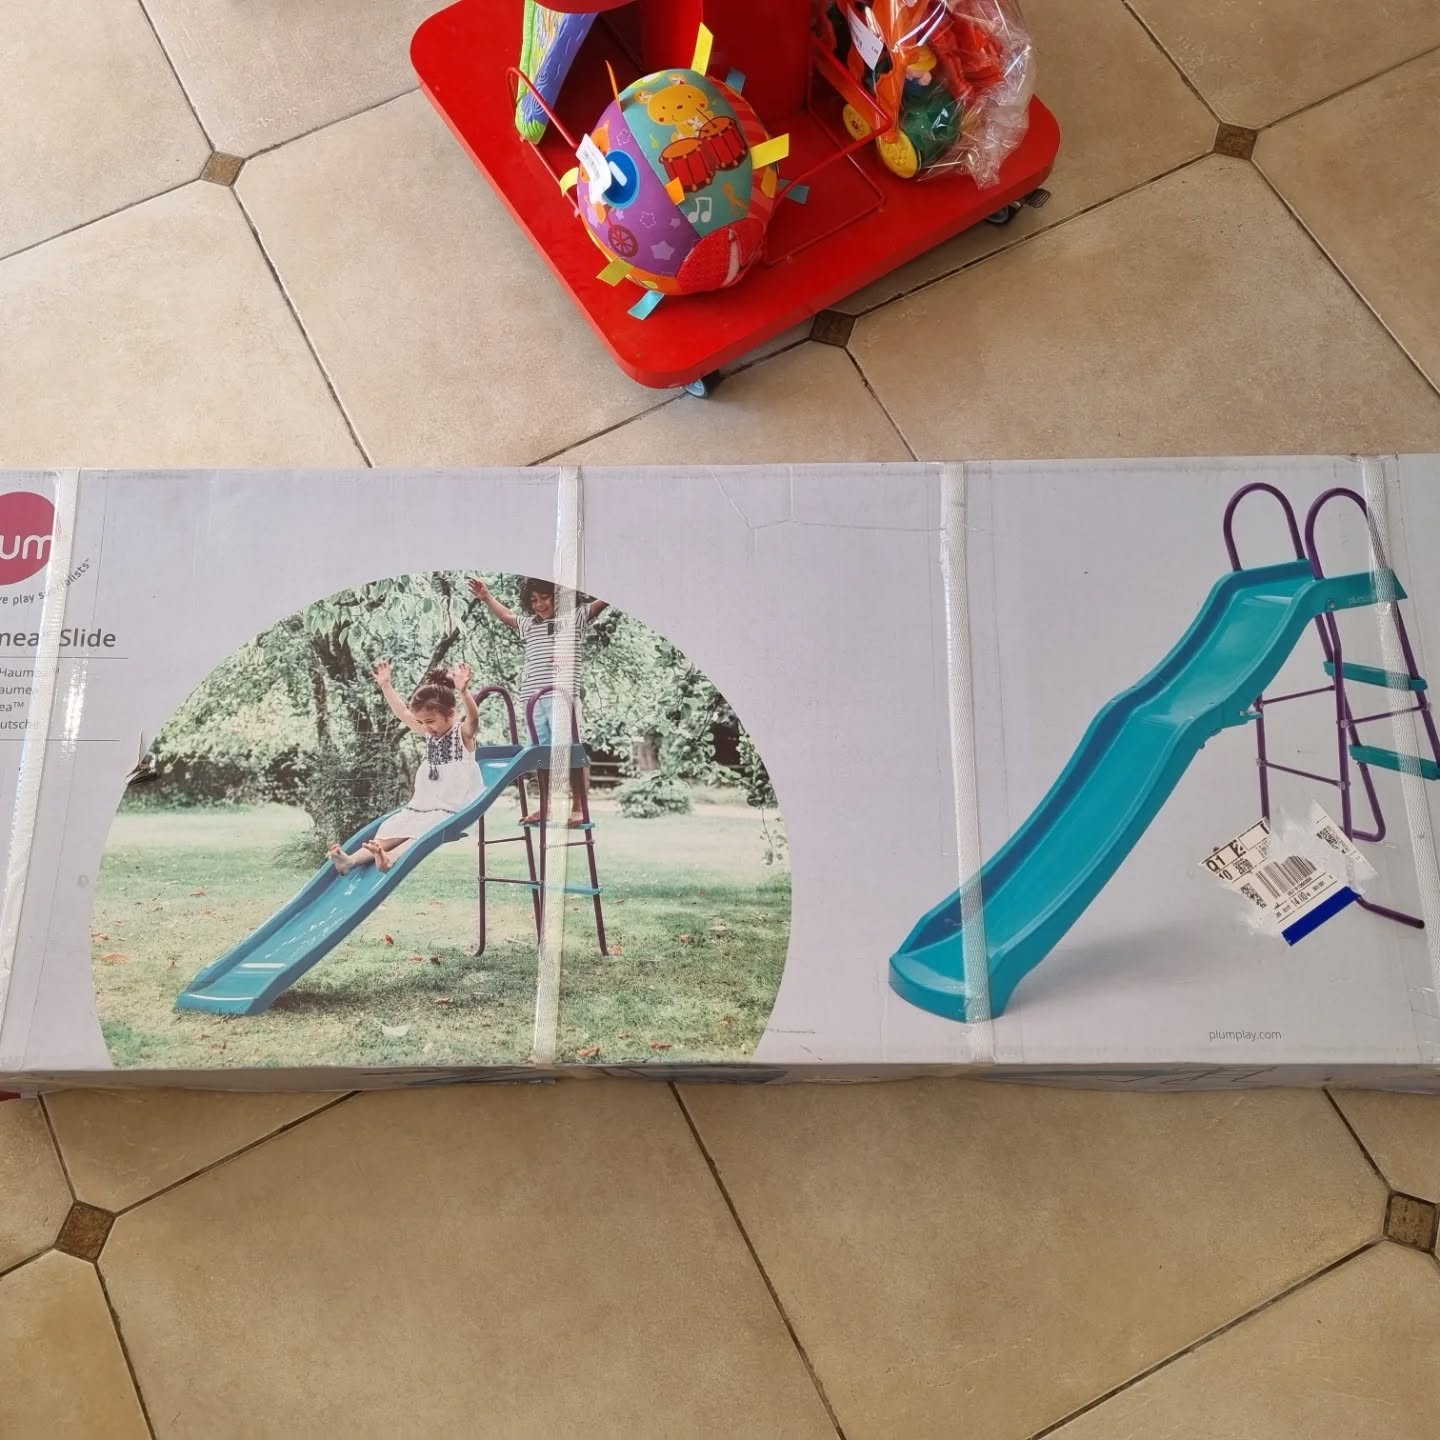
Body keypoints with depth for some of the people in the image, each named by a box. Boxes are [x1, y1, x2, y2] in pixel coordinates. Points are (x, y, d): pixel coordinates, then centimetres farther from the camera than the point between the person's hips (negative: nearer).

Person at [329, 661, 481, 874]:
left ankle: (389, 858, -54)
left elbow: (473, 717, -29)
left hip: (451, 810, -7)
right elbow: (402, 714, 19)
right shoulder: (430, 734, 13)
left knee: (423, 831, -32)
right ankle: (352, 859, -26)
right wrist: (385, 686, 14)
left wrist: (463, 692, -47)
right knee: (392, 830, -11)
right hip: (421, 807, 8)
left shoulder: (463, 734, -8)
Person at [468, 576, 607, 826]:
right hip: (533, 699, 6)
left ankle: (579, 808, -6)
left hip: (563, 697, -6)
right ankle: (545, 807, 15)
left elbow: (603, 600, -1)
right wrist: (487, 597, 44)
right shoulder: (530, 625, 23)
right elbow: (507, 616, 40)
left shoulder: (575, 618, 7)